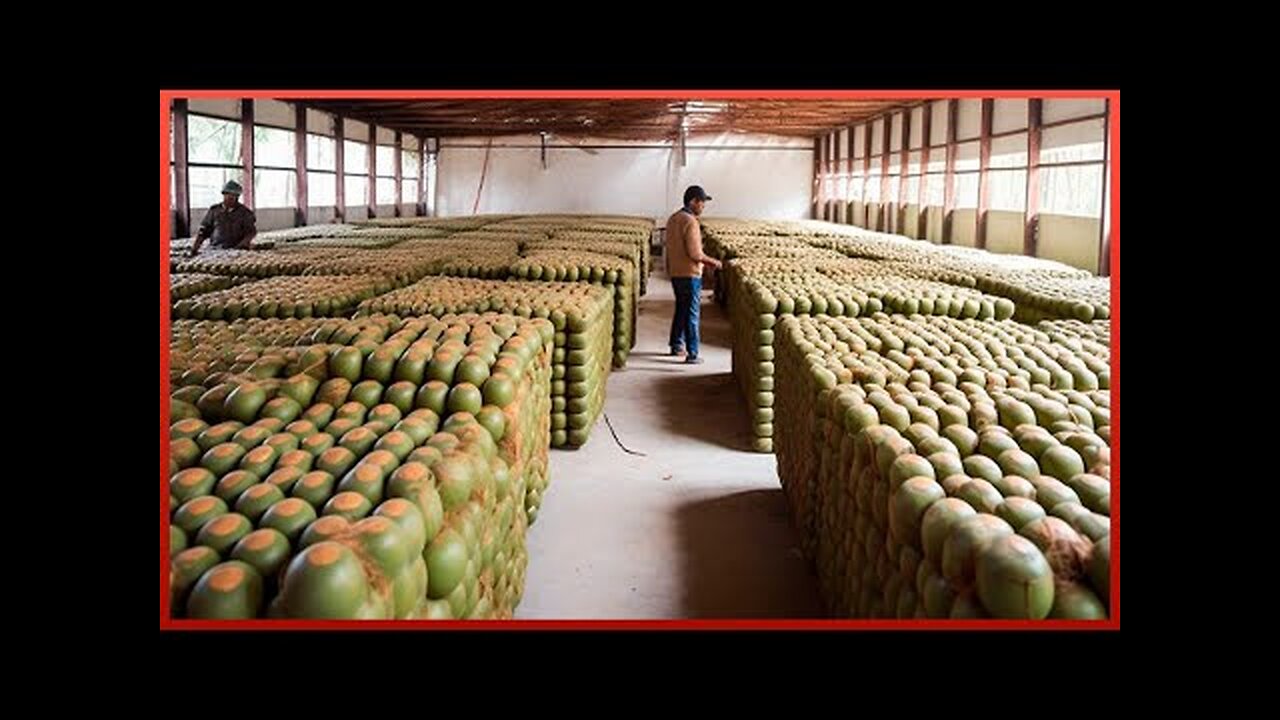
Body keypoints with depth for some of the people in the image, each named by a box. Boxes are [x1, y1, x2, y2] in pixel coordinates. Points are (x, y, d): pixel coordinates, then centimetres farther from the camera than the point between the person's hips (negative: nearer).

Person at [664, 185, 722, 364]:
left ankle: (677, 345, 29)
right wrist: (712, 261, -7)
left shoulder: (673, 219, 10)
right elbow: (695, 253, -22)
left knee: (681, 309, 21)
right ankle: (692, 354, 0)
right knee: (692, 314, -3)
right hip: (690, 274, -9)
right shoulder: (690, 221, -19)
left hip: (675, 272, 9)